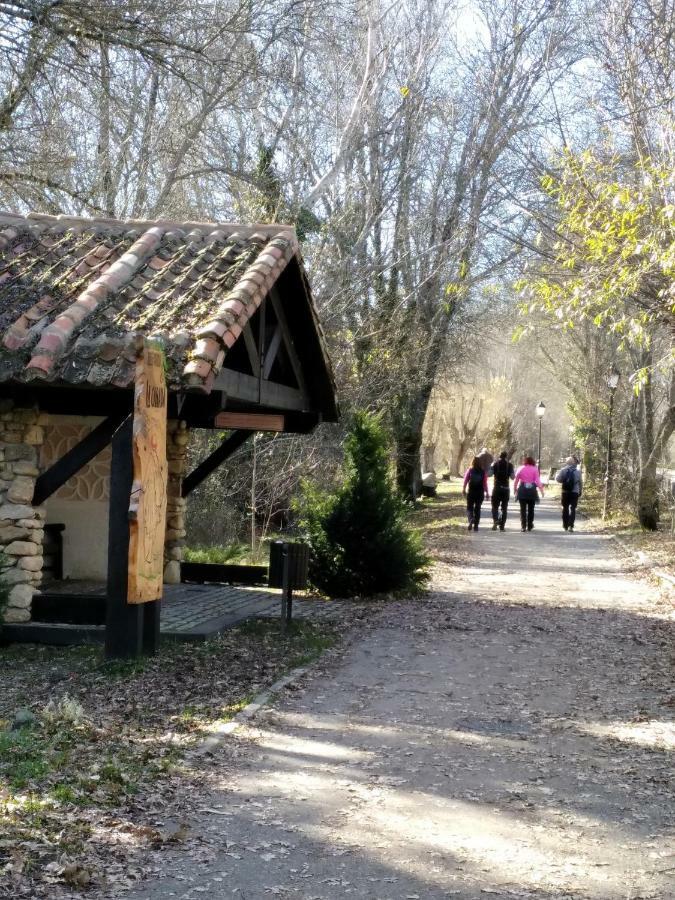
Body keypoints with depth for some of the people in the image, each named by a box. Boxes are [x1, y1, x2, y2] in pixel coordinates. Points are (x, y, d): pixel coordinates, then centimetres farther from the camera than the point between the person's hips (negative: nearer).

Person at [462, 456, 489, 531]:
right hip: (480, 493, 1)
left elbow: (465, 481, -7)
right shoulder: (483, 472, -3)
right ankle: (476, 526, 9)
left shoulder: (470, 470, -5)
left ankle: (471, 519, -22)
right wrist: (486, 493, 4)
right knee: (477, 509, 11)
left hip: (471, 492, -1)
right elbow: (485, 483, -2)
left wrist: (463, 490, 1)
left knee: (469, 508, 9)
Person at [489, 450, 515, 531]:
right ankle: (502, 525, 5)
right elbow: (513, 477, -3)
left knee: (495, 506, 7)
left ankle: (495, 520, -20)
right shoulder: (509, 465, -1)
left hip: (496, 488, 0)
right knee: (504, 507, 7)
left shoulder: (495, 464, -1)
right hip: (506, 488, 0)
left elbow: (489, 474, -7)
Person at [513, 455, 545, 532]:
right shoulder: (535, 469, 1)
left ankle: (523, 526, -4)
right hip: (532, 490, 0)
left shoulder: (520, 469, 4)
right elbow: (538, 481, -5)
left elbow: (516, 480, 4)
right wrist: (542, 490, -2)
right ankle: (530, 526, 11)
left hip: (522, 490, 0)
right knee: (531, 509, 9)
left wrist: (515, 489, 14)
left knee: (523, 509, 3)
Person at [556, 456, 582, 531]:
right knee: (572, 509, 0)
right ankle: (571, 526, -12)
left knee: (565, 508, 13)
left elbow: (558, 479, -7)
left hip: (565, 492, 1)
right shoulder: (577, 471, -4)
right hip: (574, 492, -1)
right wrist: (580, 491, 14)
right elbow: (580, 482, 2)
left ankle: (565, 526, 18)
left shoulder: (563, 470, -4)